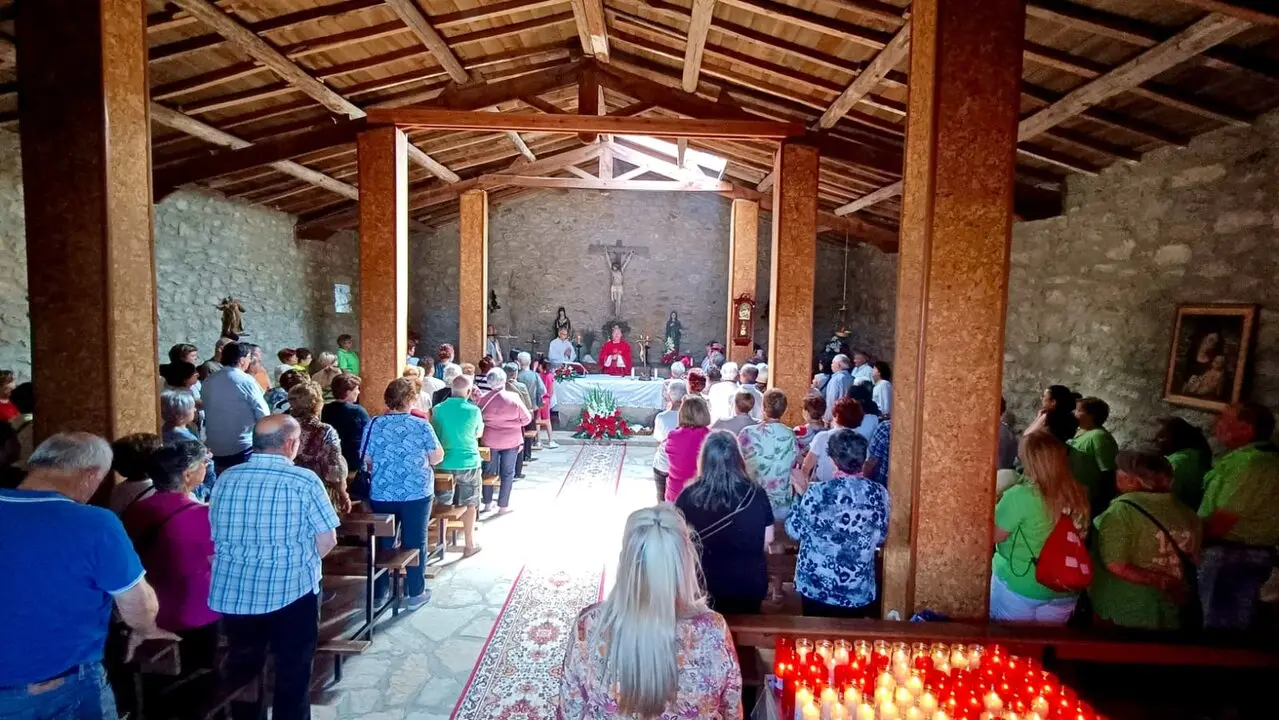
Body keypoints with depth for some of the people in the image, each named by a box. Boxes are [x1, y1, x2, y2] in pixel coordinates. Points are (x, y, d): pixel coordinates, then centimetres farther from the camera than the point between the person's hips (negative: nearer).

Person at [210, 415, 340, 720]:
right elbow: (327, 541, -10)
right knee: (293, 669, 14)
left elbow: (216, 535, 8)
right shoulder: (305, 481, -13)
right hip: (291, 590, -4)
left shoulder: (226, 478, -1)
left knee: (242, 668, 21)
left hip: (234, 590, 4)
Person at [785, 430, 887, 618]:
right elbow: (880, 538, 5)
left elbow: (793, 530, -6)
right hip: (860, 592, 2)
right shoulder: (878, 493, -10)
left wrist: (801, 492, 3)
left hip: (817, 588, -2)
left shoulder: (816, 492, -21)